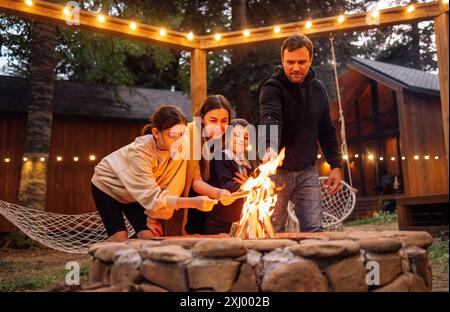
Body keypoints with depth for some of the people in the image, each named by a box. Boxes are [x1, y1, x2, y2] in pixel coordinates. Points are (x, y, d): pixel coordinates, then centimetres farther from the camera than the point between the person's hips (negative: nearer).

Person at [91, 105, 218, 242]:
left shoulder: (183, 146, -26)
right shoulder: (139, 151, -37)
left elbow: (172, 186, -17)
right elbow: (151, 196, -40)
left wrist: (154, 215, -16)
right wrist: (193, 202, -50)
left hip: (136, 194, 4)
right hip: (108, 186, -4)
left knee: (152, 236, -9)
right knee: (120, 240, -13)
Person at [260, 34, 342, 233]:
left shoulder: (318, 89, 5)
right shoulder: (272, 87, -12)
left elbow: (327, 131, 11)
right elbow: (270, 119, -32)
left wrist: (335, 165, 6)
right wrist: (270, 148, -50)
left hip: (307, 171, 4)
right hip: (277, 171, -4)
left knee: (314, 229, 3)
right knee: (274, 231, 4)